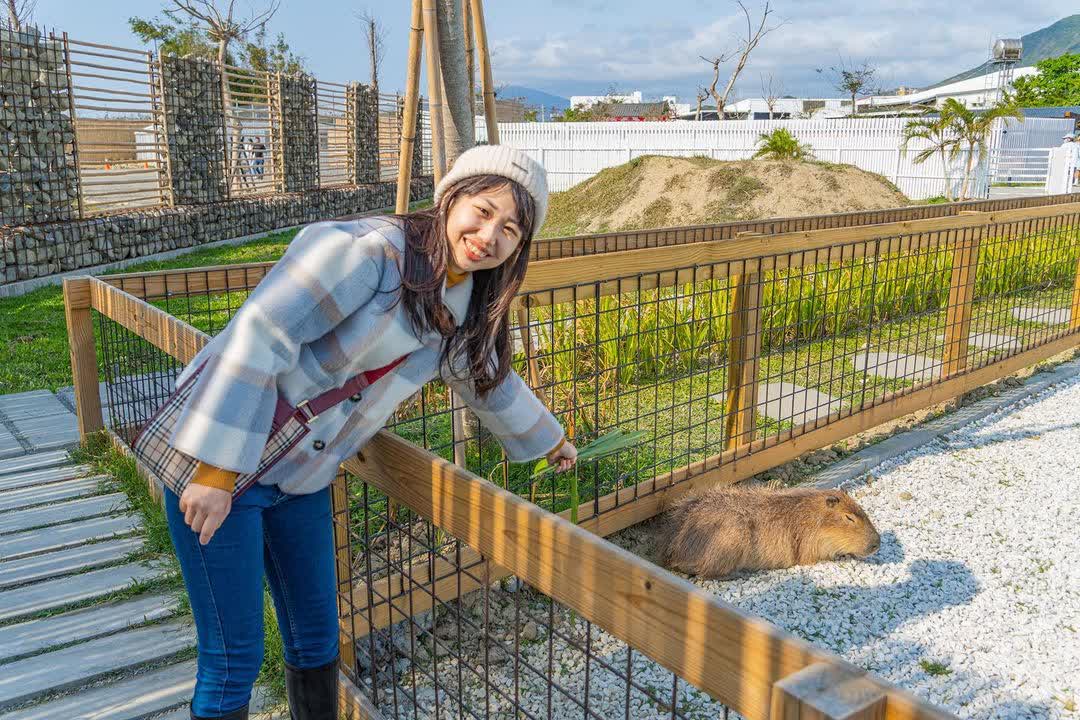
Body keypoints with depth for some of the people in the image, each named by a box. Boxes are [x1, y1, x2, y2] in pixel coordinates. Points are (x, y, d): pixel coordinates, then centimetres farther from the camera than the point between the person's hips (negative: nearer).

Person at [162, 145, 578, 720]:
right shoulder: (372, 248, -21)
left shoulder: (465, 312, 5)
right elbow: (259, 333, -26)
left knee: (317, 640, 17)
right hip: (215, 456, -7)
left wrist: (550, 441, 37)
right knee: (234, 660, 1)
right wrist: (217, 471, -27)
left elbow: (491, 382, 24)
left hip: (300, 478, 7)